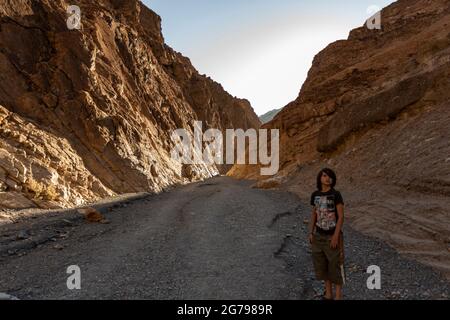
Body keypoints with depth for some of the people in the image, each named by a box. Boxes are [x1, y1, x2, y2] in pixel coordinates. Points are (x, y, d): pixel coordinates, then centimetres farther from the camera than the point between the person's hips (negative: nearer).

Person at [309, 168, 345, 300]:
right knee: (321, 265, 14)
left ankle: (338, 296, 21)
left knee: (335, 265, 5)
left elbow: (341, 216, -13)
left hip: (332, 236, -5)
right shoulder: (315, 195, 2)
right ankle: (328, 293, 31)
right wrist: (311, 233, 6)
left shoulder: (336, 194, -13)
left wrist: (336, 236, -17)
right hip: (319, 236, 5)